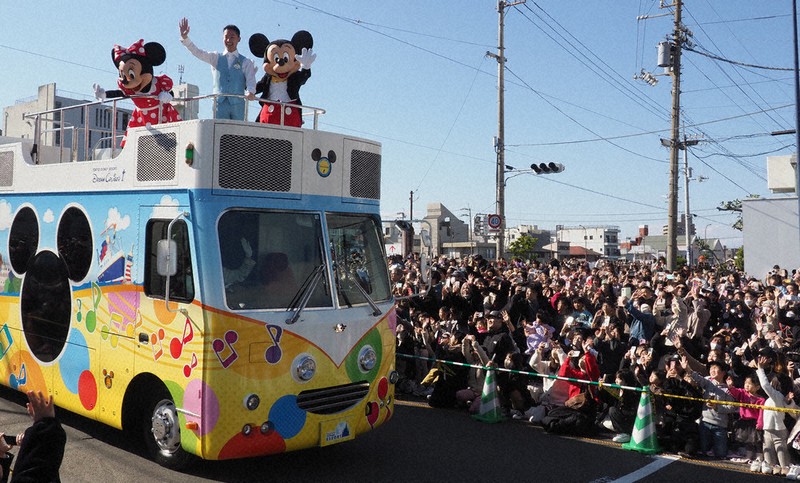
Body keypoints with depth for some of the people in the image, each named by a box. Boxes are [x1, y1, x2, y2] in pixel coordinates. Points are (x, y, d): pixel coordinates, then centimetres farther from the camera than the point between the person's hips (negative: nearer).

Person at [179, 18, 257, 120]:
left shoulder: (246, 62, 9)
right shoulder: (215, 58, 16)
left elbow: (251, 80, -4)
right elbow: (197, 52, 6)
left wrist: (250, 92, -26)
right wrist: (185, 38, -10)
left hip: (238, 104, -1)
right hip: (219, 103, 1)